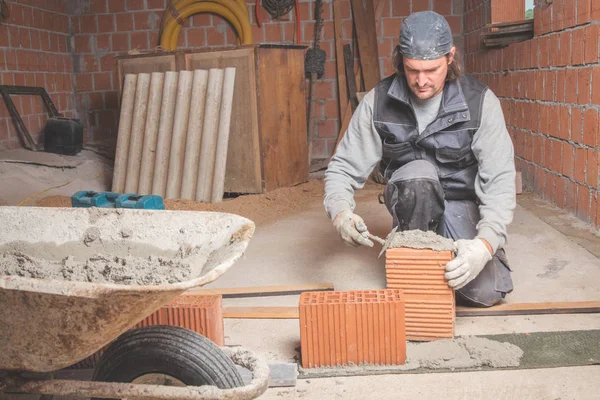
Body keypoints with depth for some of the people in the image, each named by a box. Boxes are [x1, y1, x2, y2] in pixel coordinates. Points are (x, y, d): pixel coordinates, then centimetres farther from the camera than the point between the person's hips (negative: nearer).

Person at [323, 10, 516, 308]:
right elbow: (344, 167, -10)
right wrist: (340, 212, -33)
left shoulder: (480, 102, -17)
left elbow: (499, 180, -24)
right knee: (419, 172, -35)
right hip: (409, 200, 0)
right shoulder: (378, 101, -13)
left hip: (461, 202, 0)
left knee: (486, 292, -20)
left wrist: (485, 243, -40)